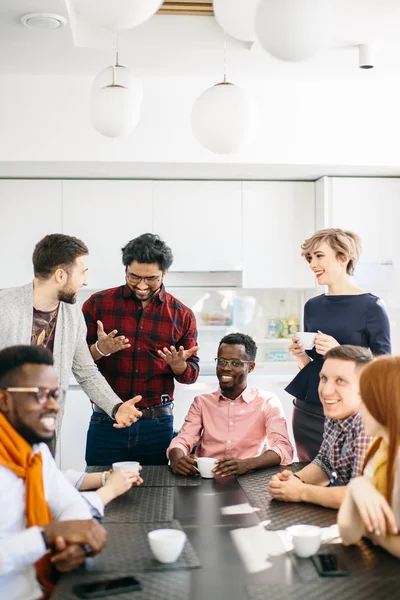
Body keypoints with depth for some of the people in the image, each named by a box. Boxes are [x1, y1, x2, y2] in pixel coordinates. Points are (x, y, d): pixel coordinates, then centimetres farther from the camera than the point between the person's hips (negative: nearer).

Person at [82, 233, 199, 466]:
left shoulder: (182, 315, 2)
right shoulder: (98, 304, -1)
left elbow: (191, 374, 6)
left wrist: (179, 365, -15)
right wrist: (99, 350, -20)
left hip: (158, 426, 1)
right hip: (106, 422, -1)